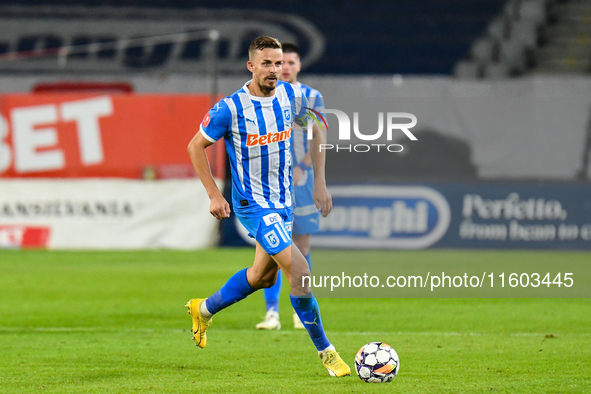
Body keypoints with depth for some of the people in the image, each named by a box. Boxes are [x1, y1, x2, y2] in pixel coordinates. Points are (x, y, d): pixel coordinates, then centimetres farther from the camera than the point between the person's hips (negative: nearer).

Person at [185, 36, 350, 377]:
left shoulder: (292, 97, -5)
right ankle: (326, 351, -5)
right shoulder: (230, 108, -19)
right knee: (300, 271, -17)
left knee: (264, 275, 20)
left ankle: (204, 310, 43)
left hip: (284, 200, 7)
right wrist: (214, 195, -9)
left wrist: (320, 182, 7)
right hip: (253, 204, -7)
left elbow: (315, 131, 13)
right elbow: (196, 146, -6)